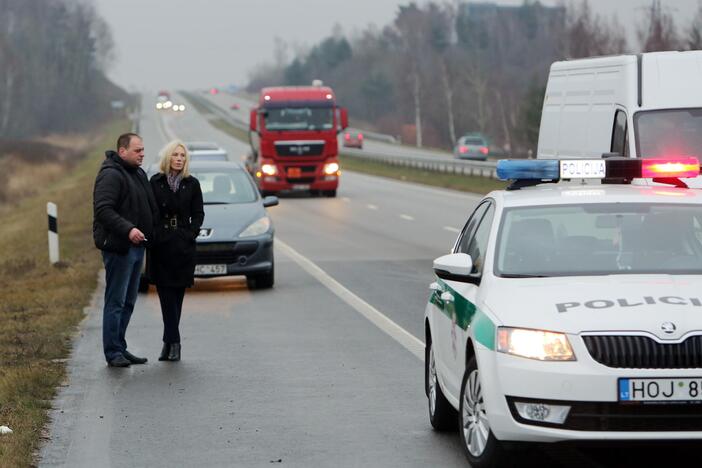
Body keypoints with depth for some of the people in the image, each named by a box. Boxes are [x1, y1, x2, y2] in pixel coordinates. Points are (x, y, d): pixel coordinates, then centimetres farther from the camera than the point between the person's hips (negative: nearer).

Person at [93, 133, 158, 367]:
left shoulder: (138, 174, 17)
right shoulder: (111, 175, -14)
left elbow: (150, 208, 27)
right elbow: (103, 209, -24)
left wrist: (153, 232, 15)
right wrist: (127, 229, -31)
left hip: (136, 246, 10)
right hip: (118, 248, -10)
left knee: (128, 302, 14)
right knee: (116, 302, -6)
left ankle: (120, 348, 21)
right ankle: (113, 352, -2)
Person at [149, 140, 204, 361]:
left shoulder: (192, 184, 7)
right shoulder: (155, 182, 4)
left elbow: (198, 214, 8)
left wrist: (190, 234, -5)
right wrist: (153, 234, -7)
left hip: (184, 246, 1)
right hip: (160, 246, -1)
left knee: (177, 295, 4)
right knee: (166, 294, -6)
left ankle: (169, 342, 10)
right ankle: (173, 342, -6)